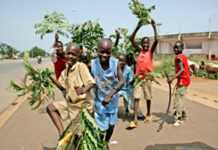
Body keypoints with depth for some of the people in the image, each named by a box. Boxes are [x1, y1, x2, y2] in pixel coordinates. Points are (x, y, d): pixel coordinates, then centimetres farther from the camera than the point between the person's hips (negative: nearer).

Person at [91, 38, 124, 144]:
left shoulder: (115, 63, -19)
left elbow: (121, 81, -20)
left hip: (112, 99, 3)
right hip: (99, 100, -2)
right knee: (101, 127, 2)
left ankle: (107, 143, 47)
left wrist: (110, 94, -30)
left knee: (111, 123, 20)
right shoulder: (92, 64, -21)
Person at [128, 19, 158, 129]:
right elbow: (131, 39, -1)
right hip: (138, 77, 1)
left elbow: (156, 40, -18)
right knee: (136, 98, -6)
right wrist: (138, 27, -8)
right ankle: (135, 120, -8)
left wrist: (154, 27, -18)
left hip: (147, 77, -1)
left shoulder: (151, 51, -2)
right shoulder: (139, 50, 5)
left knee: (148, 97, 15)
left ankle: (148, 114, 37)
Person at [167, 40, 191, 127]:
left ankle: (178, 119, -6)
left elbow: (182, 70, -27)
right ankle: (183, 115, 33)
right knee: (180, 99, 20)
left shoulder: (178, 57, -15)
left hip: (182, 80, -10)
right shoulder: (183, 56, 14)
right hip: (184, 80, 10)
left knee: (178, 100, -9)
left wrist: (173, 78, -34)